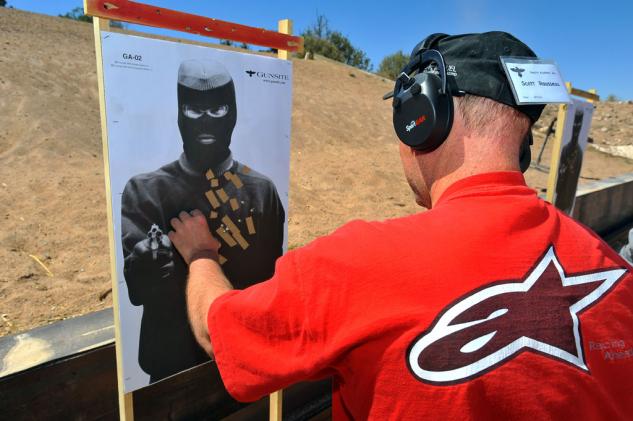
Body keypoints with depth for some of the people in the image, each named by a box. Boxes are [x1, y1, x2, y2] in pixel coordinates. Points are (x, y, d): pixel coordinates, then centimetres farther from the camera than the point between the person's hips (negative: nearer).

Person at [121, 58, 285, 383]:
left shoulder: (262, 190, -6)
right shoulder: (143, 191, -7)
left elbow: (270, 278, -4)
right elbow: (137, 286, -13)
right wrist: (147, 265, -32)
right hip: (173, 362, 0)